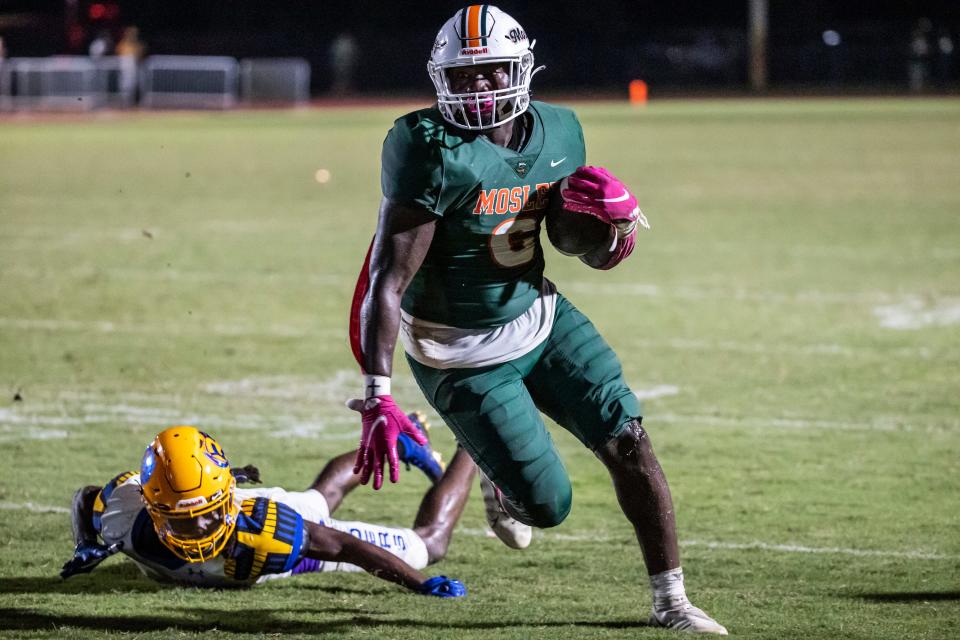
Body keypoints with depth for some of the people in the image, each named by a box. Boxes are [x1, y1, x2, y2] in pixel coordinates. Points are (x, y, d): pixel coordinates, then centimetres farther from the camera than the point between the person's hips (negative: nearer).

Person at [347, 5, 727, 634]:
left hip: (542, 317, 5)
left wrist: (620, 215, -17)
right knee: (547, 504, -4)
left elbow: (597, 254, 9)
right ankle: (497, 476, 34)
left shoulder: (559, 134, -4)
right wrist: (377, 399, -35)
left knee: (629, 441, -5)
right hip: (464, 356, -5)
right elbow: (387, 281, -27)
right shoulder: (435, 154, -24)